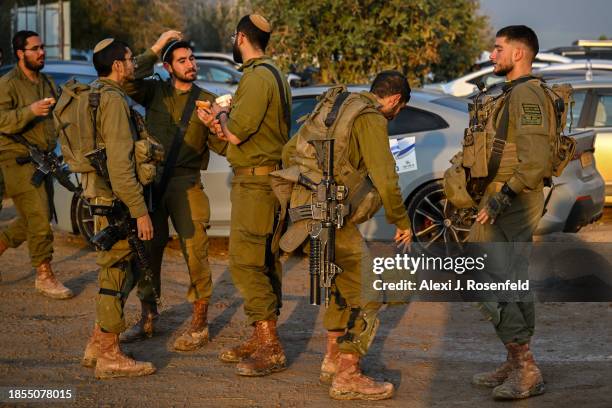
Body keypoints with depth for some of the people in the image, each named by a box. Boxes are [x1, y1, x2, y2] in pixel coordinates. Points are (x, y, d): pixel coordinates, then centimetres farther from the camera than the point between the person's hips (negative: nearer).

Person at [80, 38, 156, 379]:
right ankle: (109, 356, 4)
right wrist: (140, 210, -22)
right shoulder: (113, 100, -17)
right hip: (114, 201, -10)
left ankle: (98, 344, 23)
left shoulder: (96, 95, 15)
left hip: (99, 196, 10)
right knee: (116, 273, -3)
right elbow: (120, 162, -23)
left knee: (127, 269, 18)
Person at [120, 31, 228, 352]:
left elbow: (223, 148, 3)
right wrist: (156, 48, -12)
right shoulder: (155, 91, 7)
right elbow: (128, 81, -14)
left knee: (195, 253, -7)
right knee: (148, 250, 10)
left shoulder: (207, 101, 7)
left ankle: (199, 325, 2)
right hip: (151, 179, 2)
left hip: (186, 184, -2)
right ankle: (148, 318, 24)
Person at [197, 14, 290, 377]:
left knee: (245, 262, -11)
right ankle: (262, 340, 19)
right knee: (265, 262, 13)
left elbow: (236, 134, -19)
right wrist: (221, 121, 13)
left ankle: (270, 349, -12)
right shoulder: (275, 75, 16)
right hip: (270, 179, 11)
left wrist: (222, 115, -1)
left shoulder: (258, 77, -17)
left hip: (255, 181, -11)